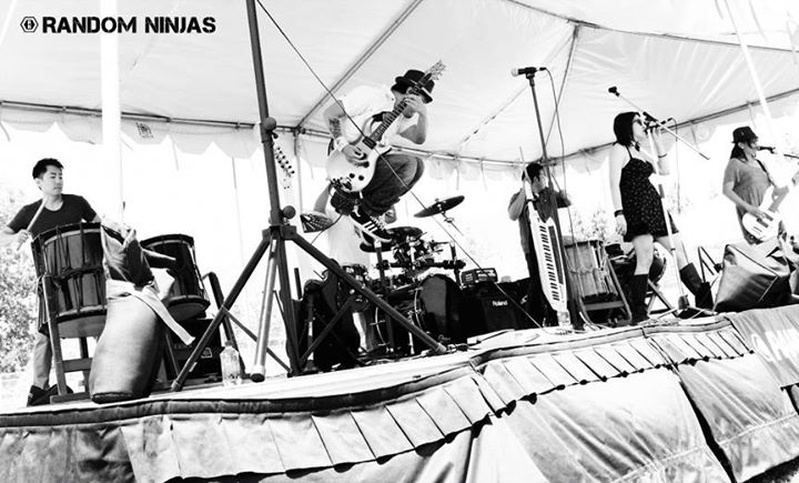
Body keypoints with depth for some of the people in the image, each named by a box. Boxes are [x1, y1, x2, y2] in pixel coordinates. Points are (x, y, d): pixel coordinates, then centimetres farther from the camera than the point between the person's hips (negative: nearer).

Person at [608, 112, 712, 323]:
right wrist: (619, 213, -22)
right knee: (645, 258, -16)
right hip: (636, 210, -9)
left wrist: (657, 140, 19)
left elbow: (665, 169, 21)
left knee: (679, 250, 5)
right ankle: (638, 313, -12)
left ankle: (705, 300, 8)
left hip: (654, 207, 9)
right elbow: (614, 183, -11)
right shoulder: (619, 149, -1)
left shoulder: (641, 152, 24)